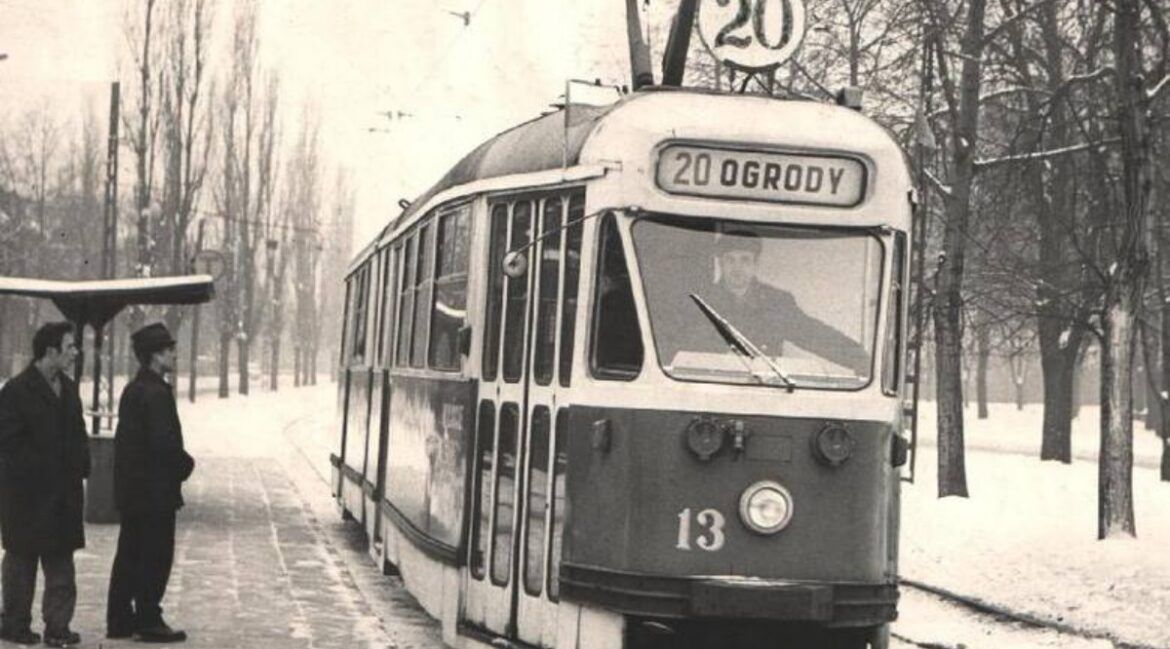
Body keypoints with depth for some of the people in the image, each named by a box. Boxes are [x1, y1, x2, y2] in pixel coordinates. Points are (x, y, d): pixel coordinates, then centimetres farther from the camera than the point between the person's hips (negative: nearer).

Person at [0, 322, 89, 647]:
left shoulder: (68, 388, 12)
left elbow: (78, 435, 18)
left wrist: (80, 468, 5)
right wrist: (37, 471, -17)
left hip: (64, 493, 7)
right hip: (27, 494, -7)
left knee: (61, 559, 7)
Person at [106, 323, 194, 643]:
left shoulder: (132, 390, 12)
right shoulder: (157, 393, -18)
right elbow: (164, 442, -24)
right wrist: (185, 464, -6)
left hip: (130, 489, 9)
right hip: (155, 490, -9)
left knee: (129, 555, 13)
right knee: (156, 556, -2)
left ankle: (119, 620, 18)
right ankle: (149, 620, 2)